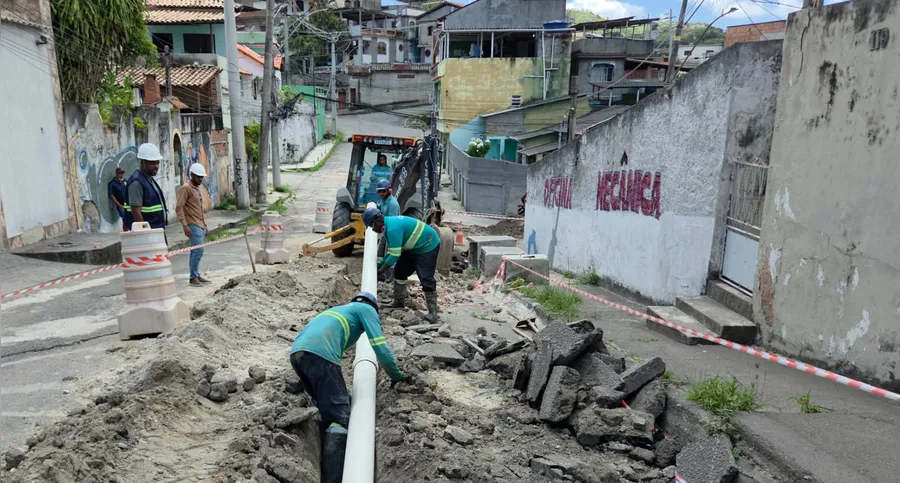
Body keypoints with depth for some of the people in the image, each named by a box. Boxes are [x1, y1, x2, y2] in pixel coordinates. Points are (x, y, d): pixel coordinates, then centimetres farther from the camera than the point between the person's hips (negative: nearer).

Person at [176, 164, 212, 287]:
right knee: (198, 251, -11)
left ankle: (196, 276, 15)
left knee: (196, 252, 10)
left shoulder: (199, 187, 15)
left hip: (201, 224, 8)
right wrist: (185, 226, -23)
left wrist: (204, 224, 21)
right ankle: (193, 278, -5)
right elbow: (179, 208, -17)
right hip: (193, 225, -8)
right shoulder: (186, 188, -11)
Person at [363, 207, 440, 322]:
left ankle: (433, 312, -11)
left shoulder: (393, 228, -30)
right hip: (414, 248, 11)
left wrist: (380, 270, -20)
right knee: (399, 272, 13)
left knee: (426, 279, -15)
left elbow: (395, 255, -30)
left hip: (428, 246, -11)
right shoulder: (389, 224, 2)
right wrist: (380, 264, 6)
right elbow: (391, 251, 11)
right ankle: (399, 302, 27)